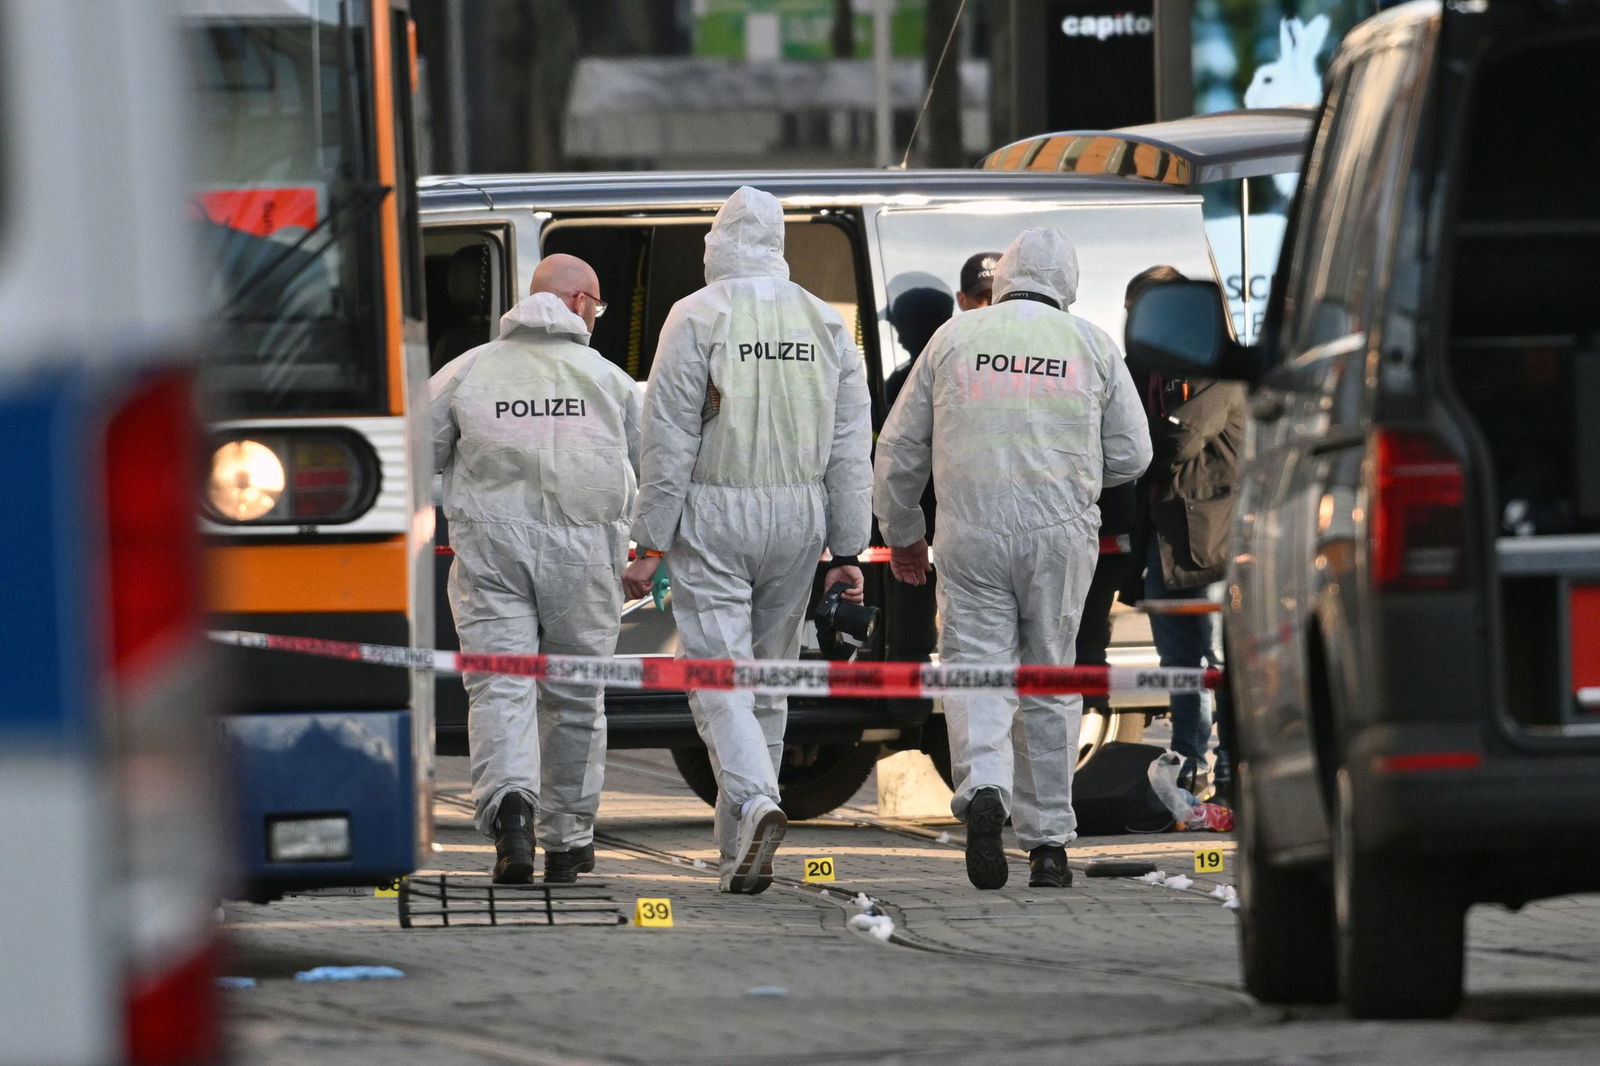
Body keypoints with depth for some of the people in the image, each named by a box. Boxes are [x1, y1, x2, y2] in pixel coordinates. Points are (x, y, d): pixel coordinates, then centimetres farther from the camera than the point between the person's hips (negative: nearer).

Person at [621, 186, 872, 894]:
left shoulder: (698, 317, -6)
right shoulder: (826, 324, 8)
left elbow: (669, 439, -9)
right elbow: (850, 448, 7)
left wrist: (649, 545, -6)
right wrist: (847, 552, 10)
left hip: (712, 517, -4)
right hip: (797, 520, 4)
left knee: (718, 677, -7)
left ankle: (756, 806, -30)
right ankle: (739, 848, 18)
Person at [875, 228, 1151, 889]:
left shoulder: (955, 337, 5)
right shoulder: (1093, 345, 6)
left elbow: (900, 447, 9)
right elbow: (1131, 455, 7)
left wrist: (900, 531, 23)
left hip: (971, 533, -1)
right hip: (1062, 532, 1)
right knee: (1050, 684, 10)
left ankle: (983, 787, -29)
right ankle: (1047, 843, 12)